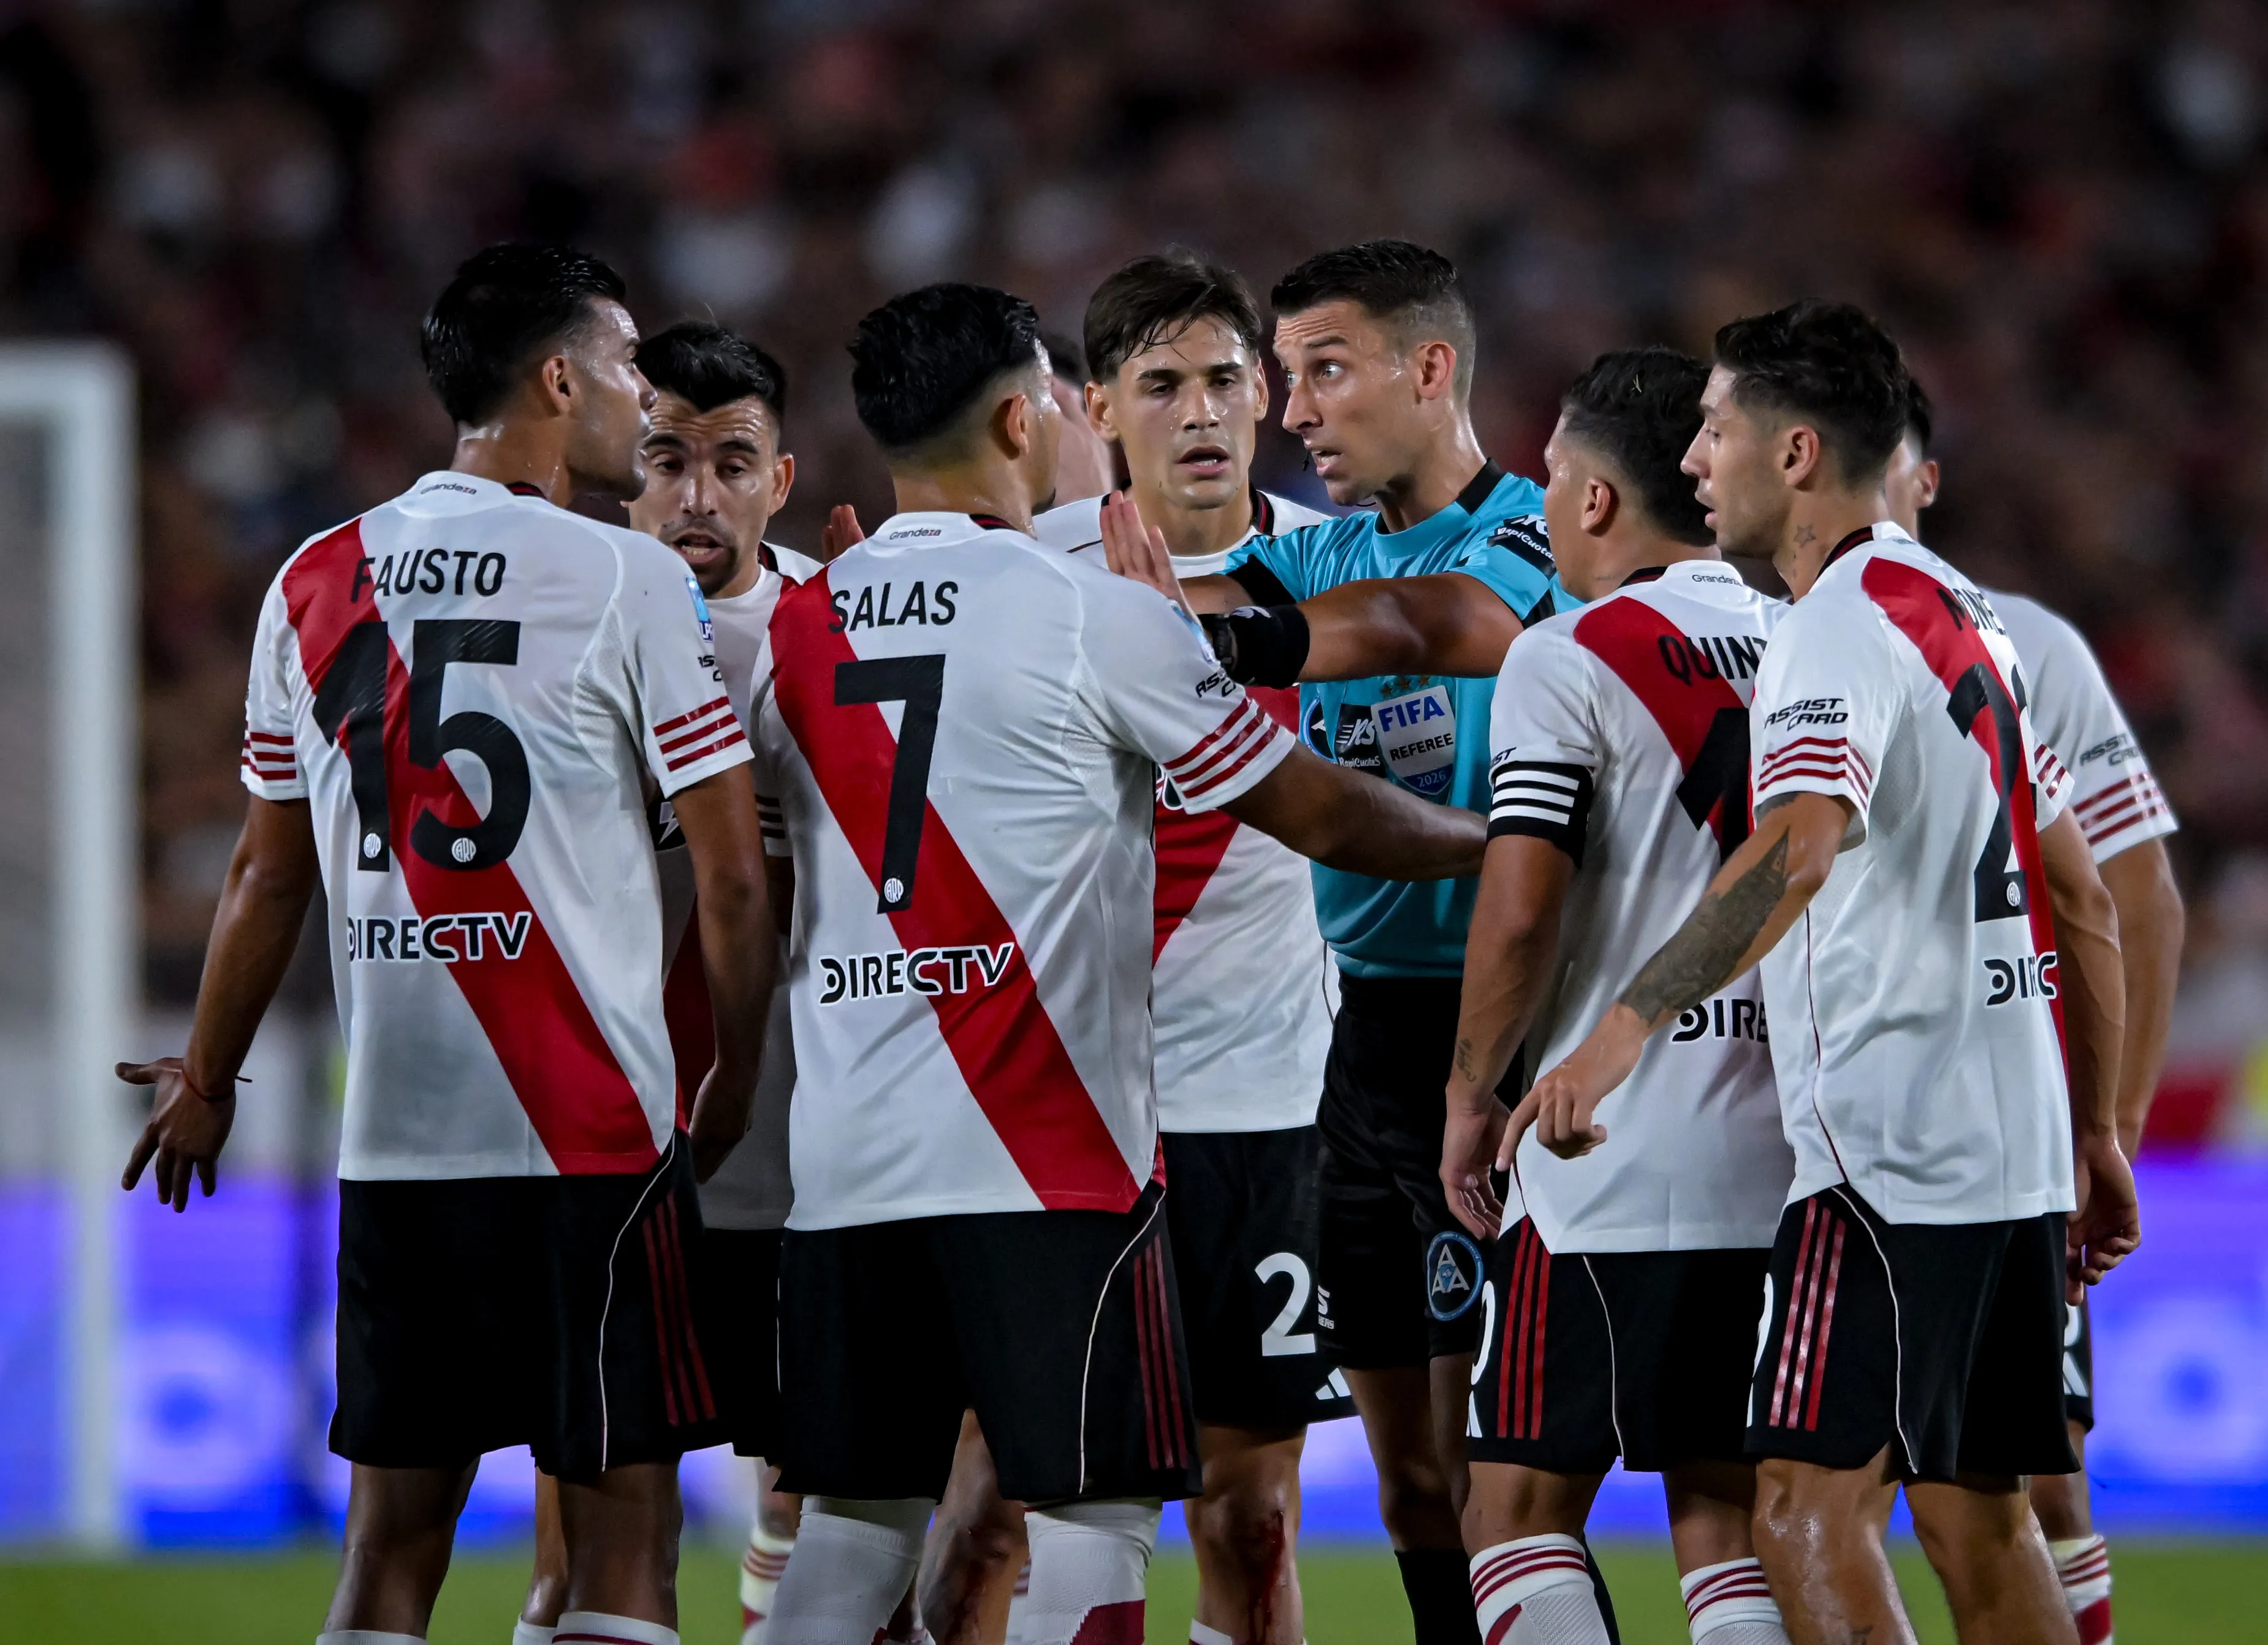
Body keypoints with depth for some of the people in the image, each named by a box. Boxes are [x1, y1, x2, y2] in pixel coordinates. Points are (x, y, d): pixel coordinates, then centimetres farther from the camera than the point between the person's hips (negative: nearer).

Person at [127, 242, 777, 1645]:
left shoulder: (316, 585, 9)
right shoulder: (627, 583, -6)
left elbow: (272, 873, 15)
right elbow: (733, 873, -6)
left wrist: (207, 1078, 29)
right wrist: (734, 1084, 8)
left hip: (390, 1146, 5)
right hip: (592, 1133, -5)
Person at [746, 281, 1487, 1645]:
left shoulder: (798, 631, 9)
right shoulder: (1096, 618, -6)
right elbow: (1319, 817, 2)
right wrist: (1487, 840, 18)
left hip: (848, 1158, 5)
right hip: (1049, 1162, -5)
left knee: (855, 1522, 9)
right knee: (1094, 1508, -1)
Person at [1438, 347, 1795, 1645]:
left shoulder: (1572, 660, -8)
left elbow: (1520, 911, -14)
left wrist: (1471, 1096, -2)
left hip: (1609, 1157, -6)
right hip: (1781, 1159, 6)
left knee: (1522, 1502, 0)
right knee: (1725, 1508, 9)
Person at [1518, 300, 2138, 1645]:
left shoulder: (1845, 623, -11)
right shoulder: (1968, 617, 18)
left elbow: (1795, 850, -30)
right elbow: (2085, 902, 22)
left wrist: (1625, 1028, -38)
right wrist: (2095, 1134, 26)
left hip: (1892, 1153, -10)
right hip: (2016, 1146, 10)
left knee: (1812, 1509, -11)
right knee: (1979, 1522, 11)